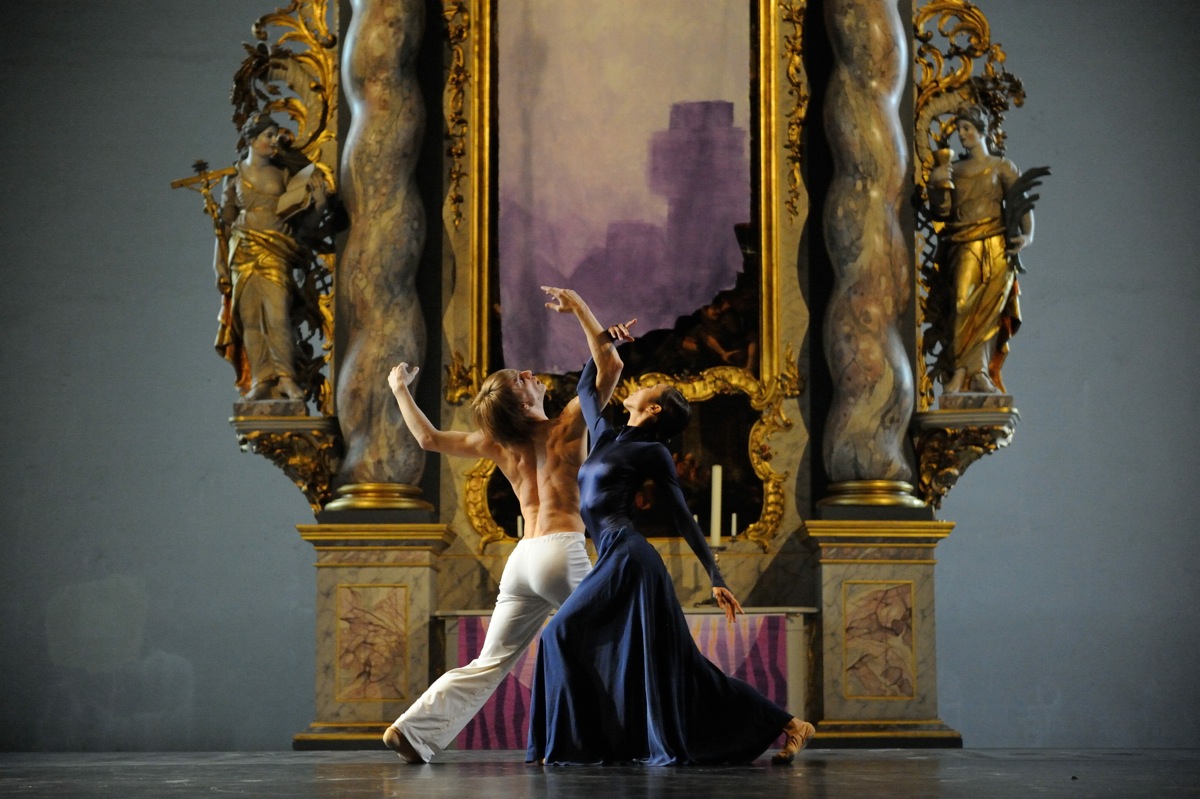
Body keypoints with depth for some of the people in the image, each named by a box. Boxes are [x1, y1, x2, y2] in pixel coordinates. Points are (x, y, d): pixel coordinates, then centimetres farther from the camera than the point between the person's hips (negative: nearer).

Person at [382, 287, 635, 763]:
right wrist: (580, 310, 2)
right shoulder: (566, 428, -1)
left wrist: (400, 390, 33)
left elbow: (429, 439, 20)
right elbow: (610, 368, -3)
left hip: (521, 559, 6)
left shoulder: (501, 446, 13)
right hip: (562, 551, -6)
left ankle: (413, 731, 2)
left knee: (489, 664, 8)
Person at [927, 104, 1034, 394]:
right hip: (962, 248, 1)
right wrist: (938, 185, -7)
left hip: (995, 249, -1)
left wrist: (1027, 235, -17)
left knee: (988, 307, -10)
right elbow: (941, 212, 9)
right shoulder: (952, 169, 16)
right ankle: (978, 373, -21)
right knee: (961, 302, -18)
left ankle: (969, 372, -11)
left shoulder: (1001, 167, 8)